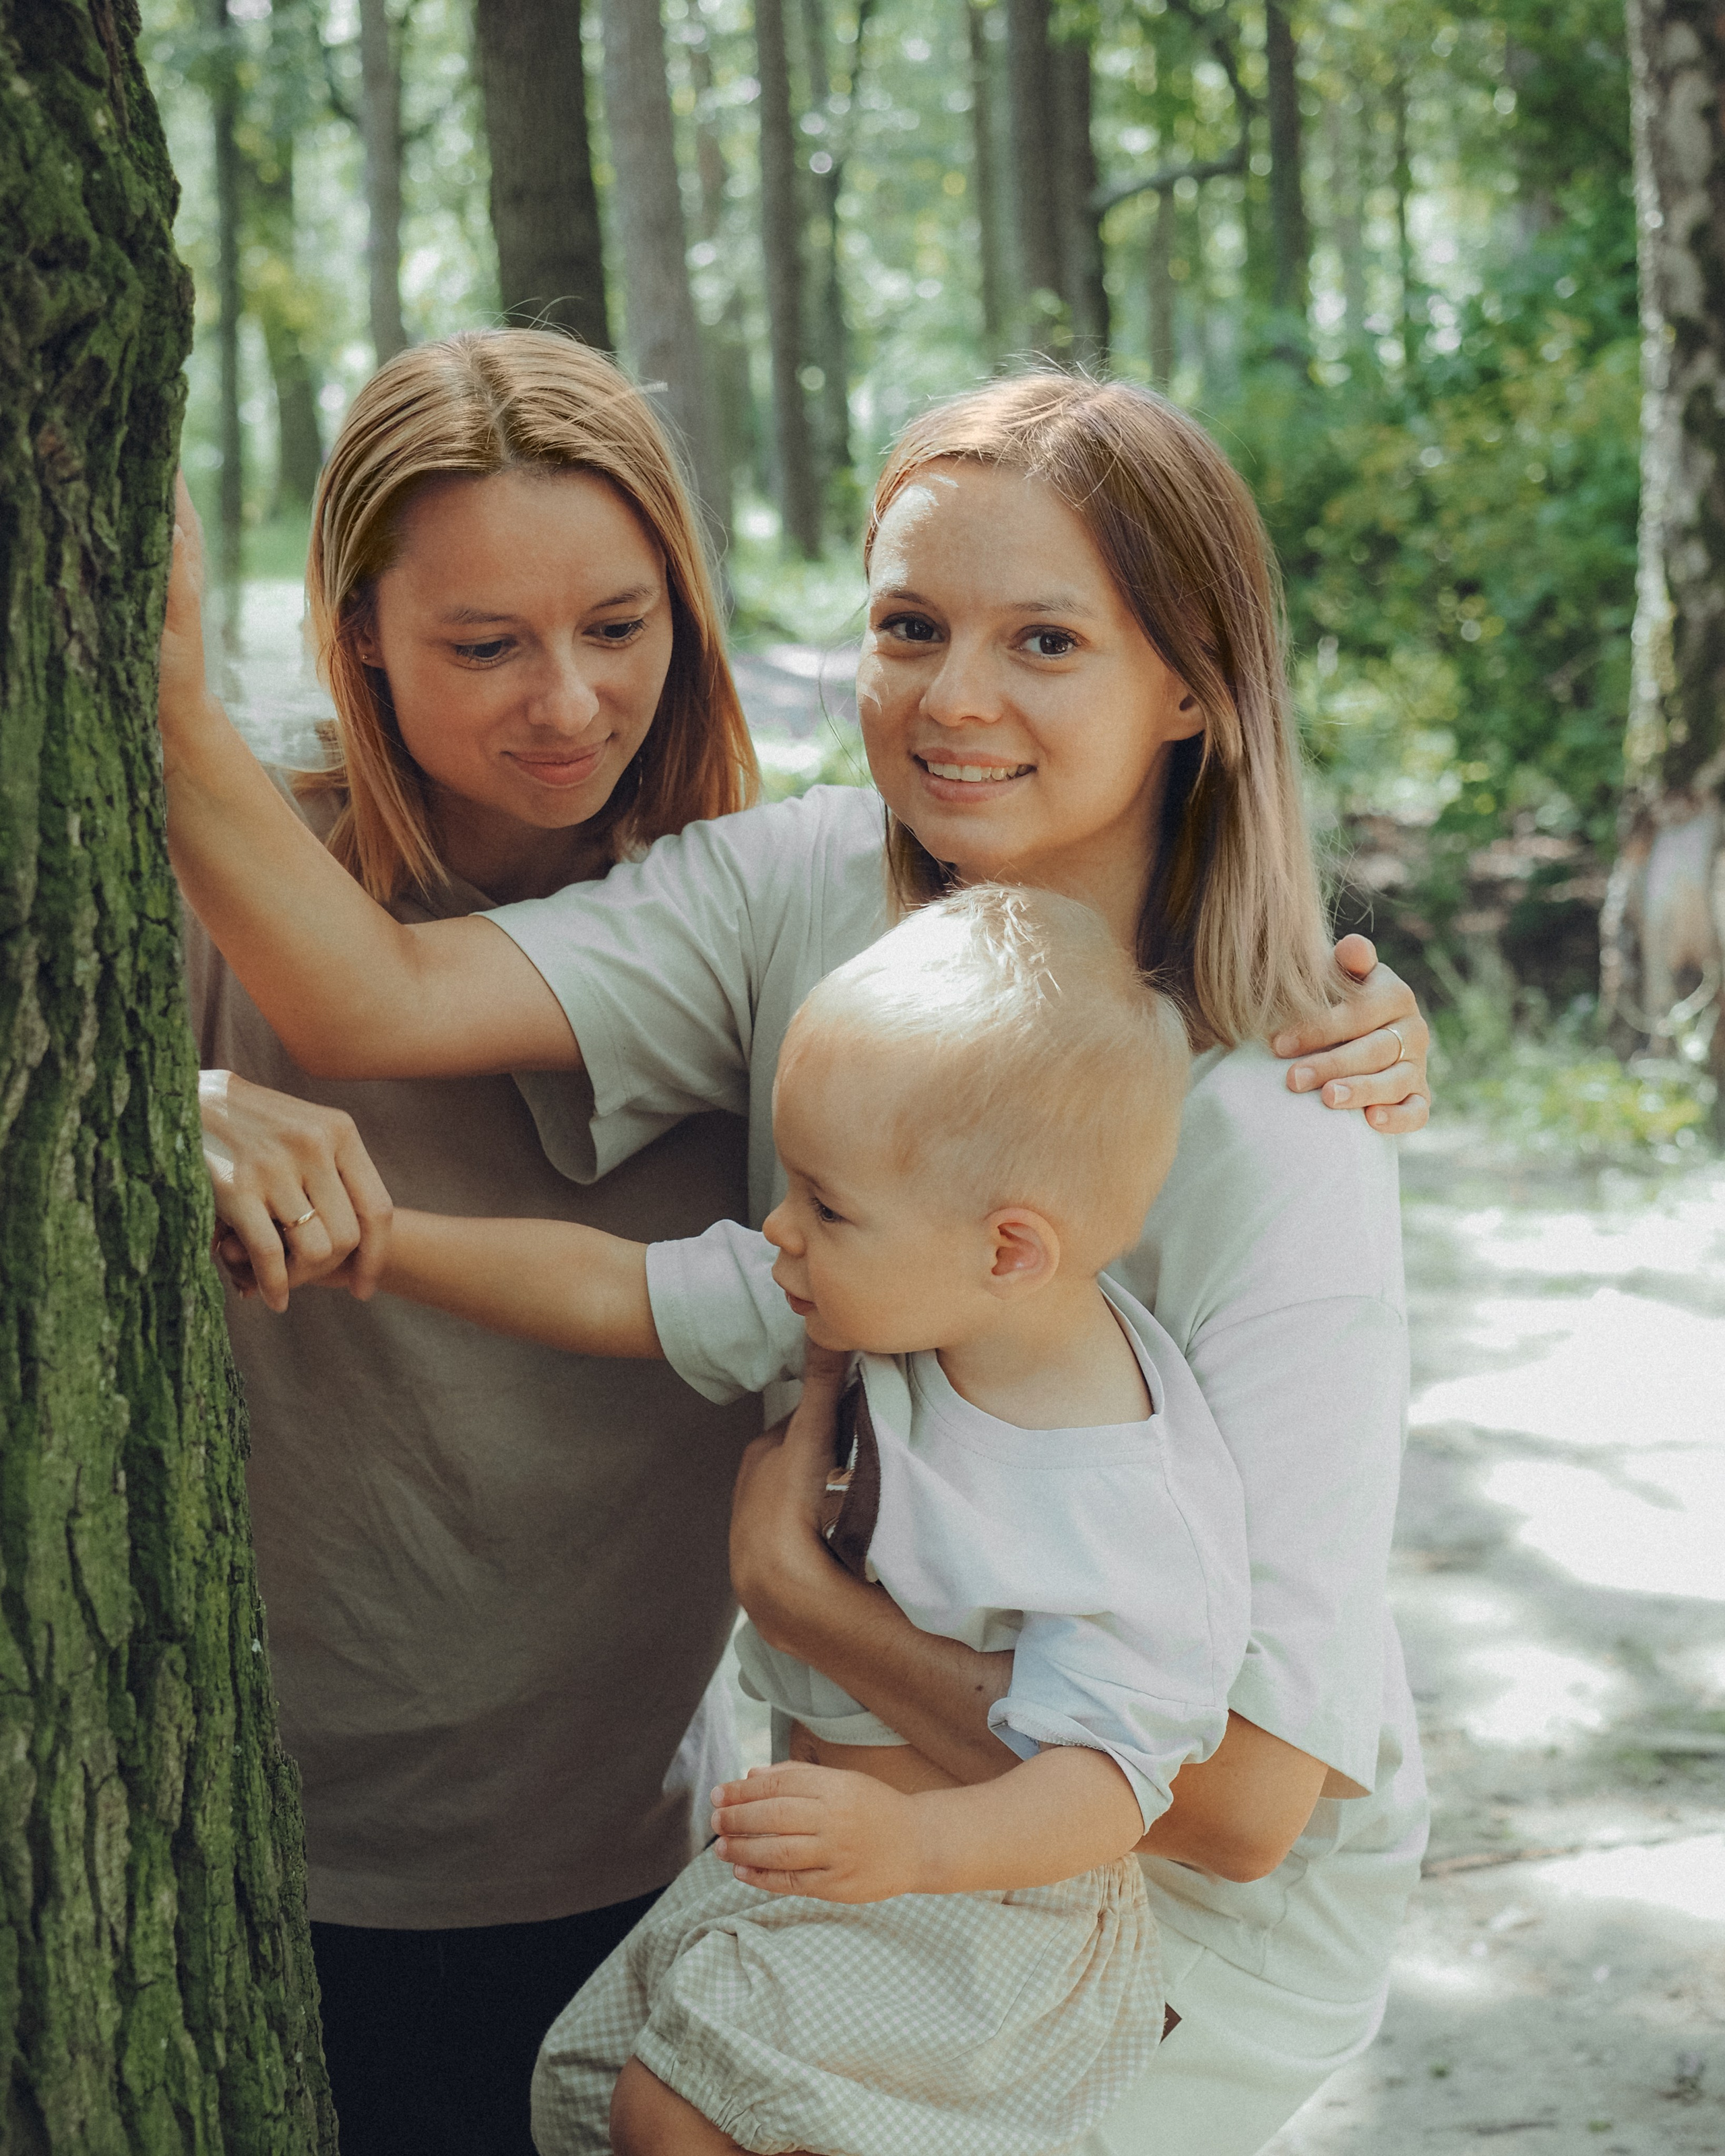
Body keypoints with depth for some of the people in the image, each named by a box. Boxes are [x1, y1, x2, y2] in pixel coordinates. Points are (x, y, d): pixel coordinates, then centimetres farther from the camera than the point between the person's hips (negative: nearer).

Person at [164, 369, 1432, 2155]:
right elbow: (380, 999, -24)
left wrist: (788, 1587, -24)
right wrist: (167, 699, -38)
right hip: (903, 1798, 5)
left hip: (1211, 1910, -5)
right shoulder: (807, 893, -12)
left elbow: (1240, 1798, -31)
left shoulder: (1275, 1148, -28)